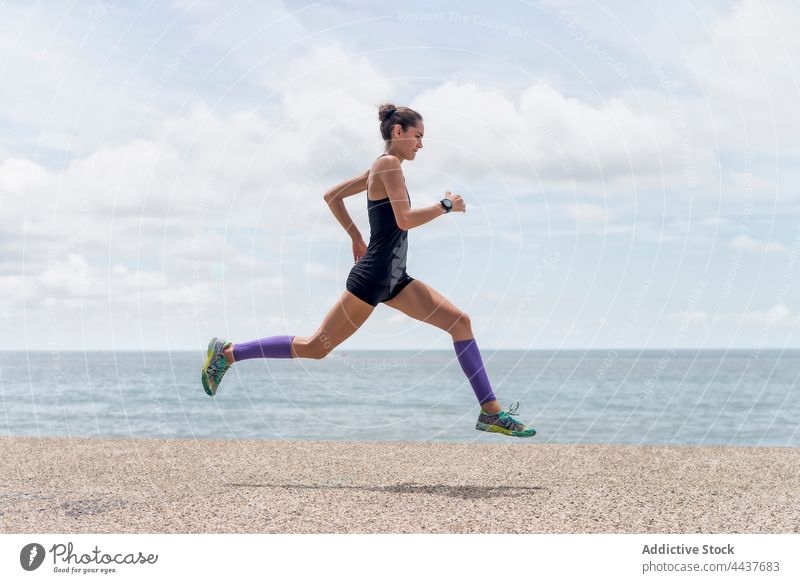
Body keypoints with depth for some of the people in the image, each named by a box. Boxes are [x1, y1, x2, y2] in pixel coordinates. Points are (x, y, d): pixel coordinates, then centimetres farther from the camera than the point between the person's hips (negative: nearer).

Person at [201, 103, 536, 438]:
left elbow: (332, 196, 21)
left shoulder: (381, 168, 15)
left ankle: (491, 412, 2)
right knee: (316, 347, -3)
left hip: (394, 279, 10)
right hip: (372, 279, -10)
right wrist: (446, 205, -9)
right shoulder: (389, 164, -12)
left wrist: (356, 238, 23)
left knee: (460, 322, 2)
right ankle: (227, 353, 10)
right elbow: (405, 220, -22)